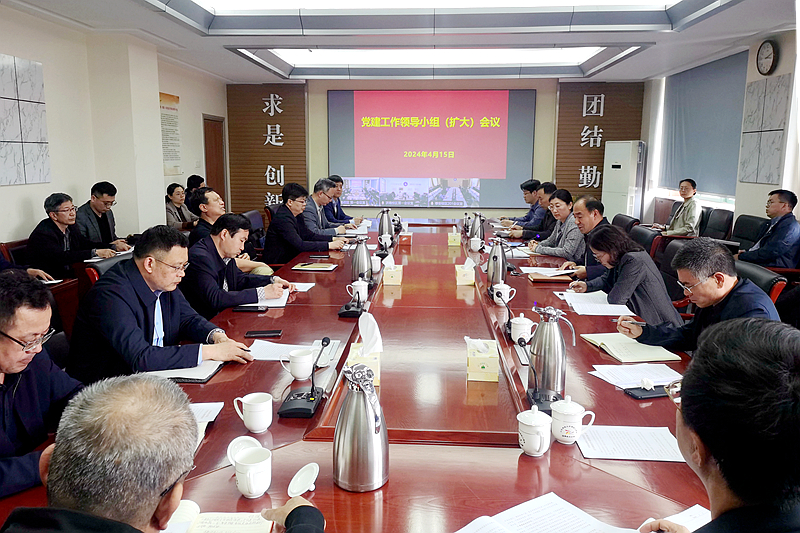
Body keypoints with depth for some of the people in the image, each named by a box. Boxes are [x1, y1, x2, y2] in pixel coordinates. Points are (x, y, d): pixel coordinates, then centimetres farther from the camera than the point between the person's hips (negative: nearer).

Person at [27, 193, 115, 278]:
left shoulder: (70, 228, 10)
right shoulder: (42, 234, -15)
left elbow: (86, 244, 14)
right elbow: (61, 257, -27)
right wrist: (95, 252, -31)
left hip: (70, 275, 8)